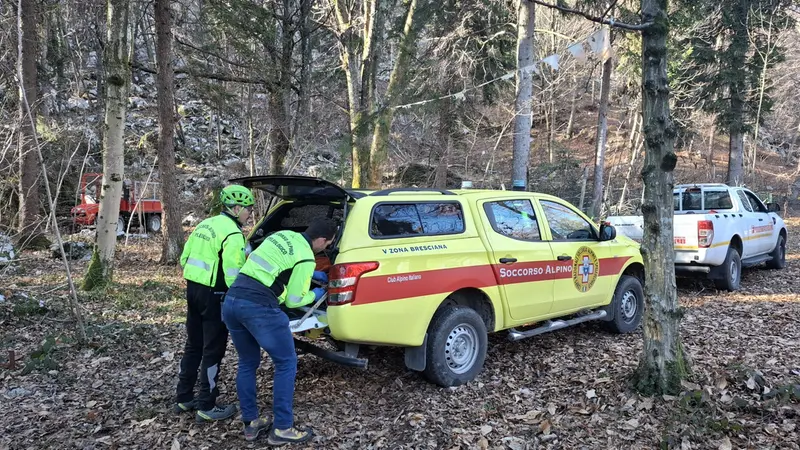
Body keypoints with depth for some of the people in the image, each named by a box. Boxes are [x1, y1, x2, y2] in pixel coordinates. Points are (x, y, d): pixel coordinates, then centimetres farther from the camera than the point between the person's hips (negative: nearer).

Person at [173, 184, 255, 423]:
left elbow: (184, 259, 16)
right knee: (213, 350, 2)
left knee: (193, 346, 18)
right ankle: (206, 407, 10)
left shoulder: (205, 224, 12)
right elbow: (233, 275, -22)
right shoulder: (233, 234, -16)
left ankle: (184, 398, 28)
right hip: (214, 295, -9)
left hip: (193, 289, 9)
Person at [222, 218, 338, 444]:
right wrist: (315, 294, 20)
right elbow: (292, 300, 1)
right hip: (259, 307, -8)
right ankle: (282, 429, 10)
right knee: (286, 364, 6)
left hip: (231, 301, 8)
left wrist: (312, 274, 36)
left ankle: (250, 423, 28)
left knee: (247, 363, 21)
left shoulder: (283, 235, 18)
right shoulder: (305, 258, -5)